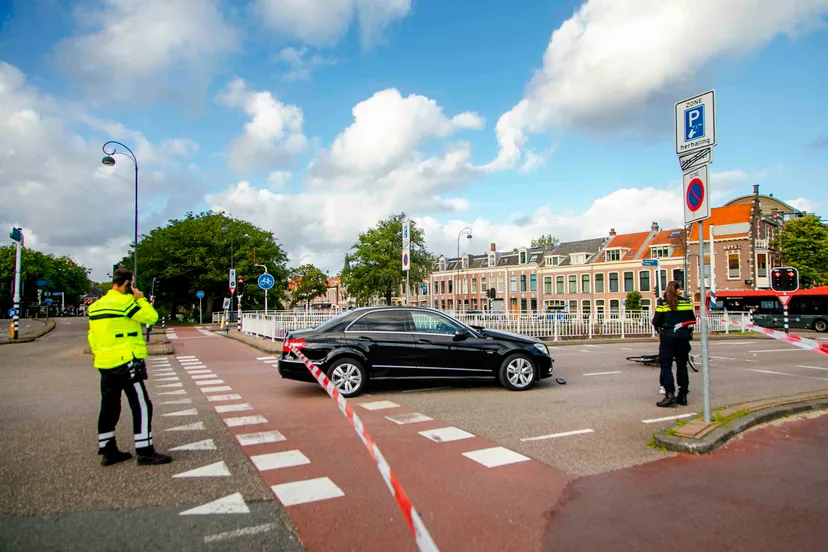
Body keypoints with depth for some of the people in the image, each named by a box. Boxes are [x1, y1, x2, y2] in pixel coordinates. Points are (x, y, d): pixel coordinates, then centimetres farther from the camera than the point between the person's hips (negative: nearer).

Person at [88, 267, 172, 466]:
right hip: (127, 362, -9)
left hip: (105, 364, 9)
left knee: (109, 407, 15)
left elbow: (92, 337, 17)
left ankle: (108, 451, 23)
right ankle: (145, 452, -3)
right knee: (141, 406, -4)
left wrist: (99, 354, 23)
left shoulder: (96, 305, 14)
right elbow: (151, 317, -12)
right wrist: (141, 299, 1)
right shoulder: (124, 301, -12)